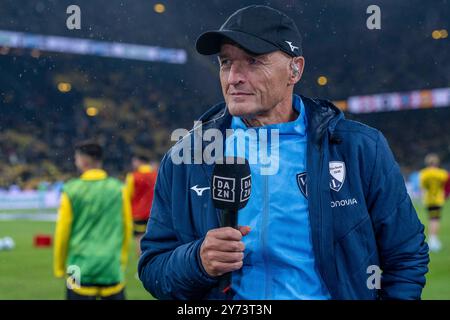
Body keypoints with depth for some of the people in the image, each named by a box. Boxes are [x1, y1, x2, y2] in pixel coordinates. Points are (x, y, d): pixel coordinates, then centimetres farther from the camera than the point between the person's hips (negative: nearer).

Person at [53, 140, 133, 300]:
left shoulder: (71, 190, -5)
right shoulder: (118, 188, 1)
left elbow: (62, 232, 0)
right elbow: (127, 228, 7)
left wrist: (59, 267, 12)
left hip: (81, 268, -1)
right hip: (112, 269, 2)